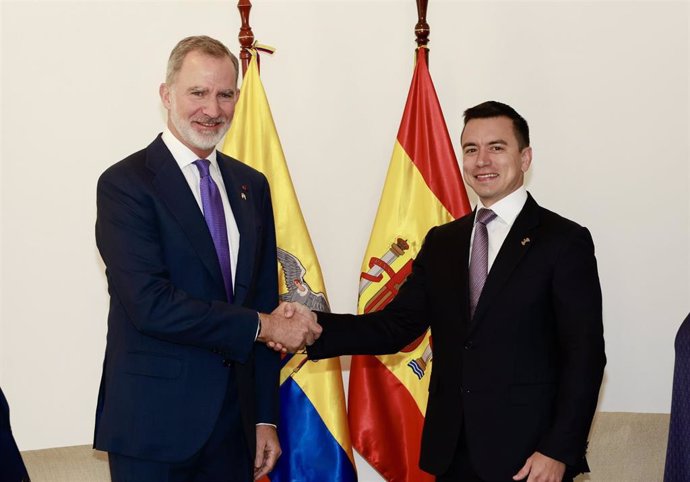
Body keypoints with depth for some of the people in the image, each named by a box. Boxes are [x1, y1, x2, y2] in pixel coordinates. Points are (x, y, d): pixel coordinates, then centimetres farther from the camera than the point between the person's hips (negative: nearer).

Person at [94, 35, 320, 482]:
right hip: (155, 425, -5)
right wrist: (261, 326, -13)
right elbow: (151, 304, -19)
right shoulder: (125, 183, -9)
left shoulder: (252, 185, 10)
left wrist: (266, 417, 8)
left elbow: (265, 302, 11)